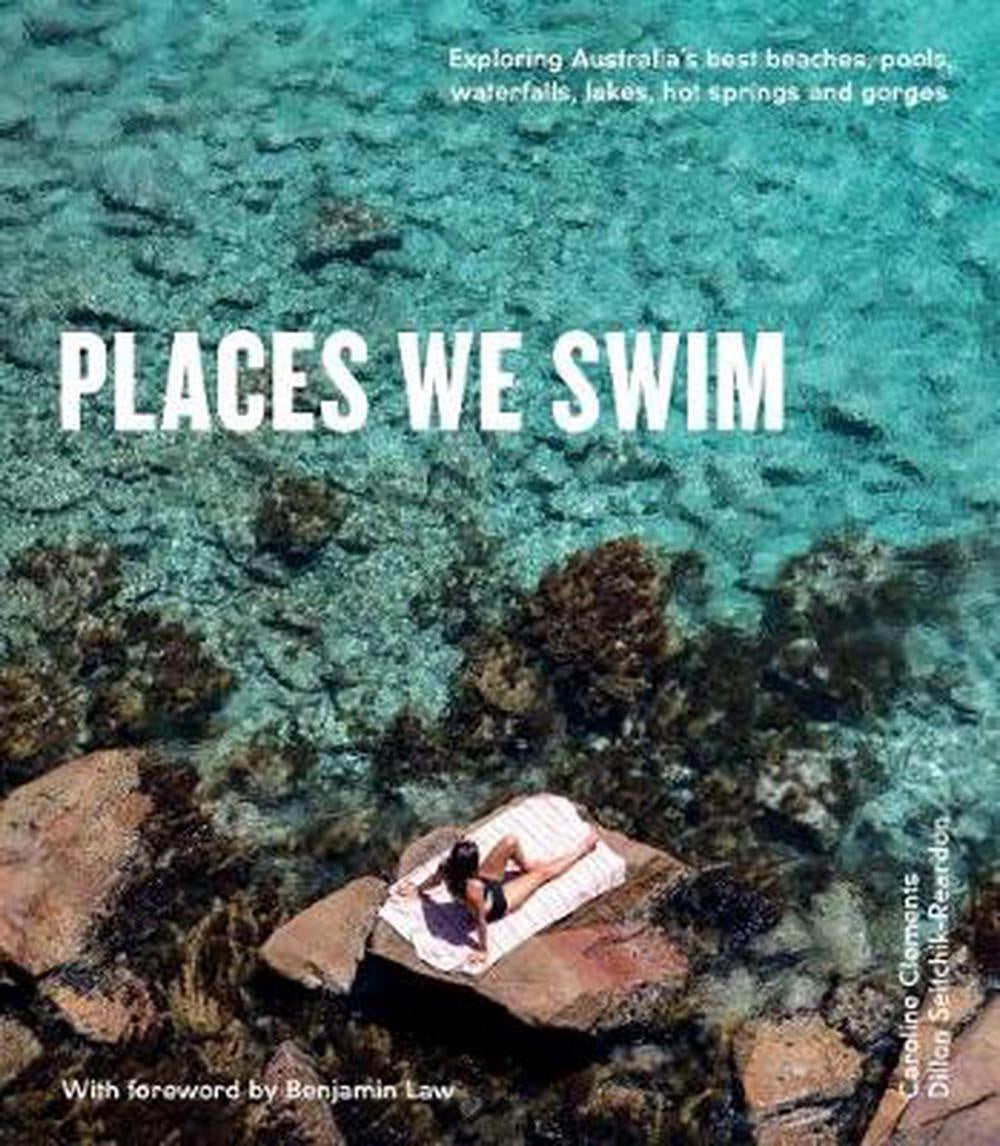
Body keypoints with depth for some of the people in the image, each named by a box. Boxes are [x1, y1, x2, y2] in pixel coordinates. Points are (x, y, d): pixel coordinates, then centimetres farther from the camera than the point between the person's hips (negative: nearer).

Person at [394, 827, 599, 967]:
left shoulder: (446, 866, -30)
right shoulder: (473, 889, -48)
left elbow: (434, 880, -7)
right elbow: (480, 921, -33)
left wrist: (417, 889, 14)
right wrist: (483, 950, -19)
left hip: (486, 881, 5)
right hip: (498, 903, -5)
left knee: (511, 841, 0)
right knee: (544, 872, 8)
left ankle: (526, 865, 33)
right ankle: (584, 848, 30)